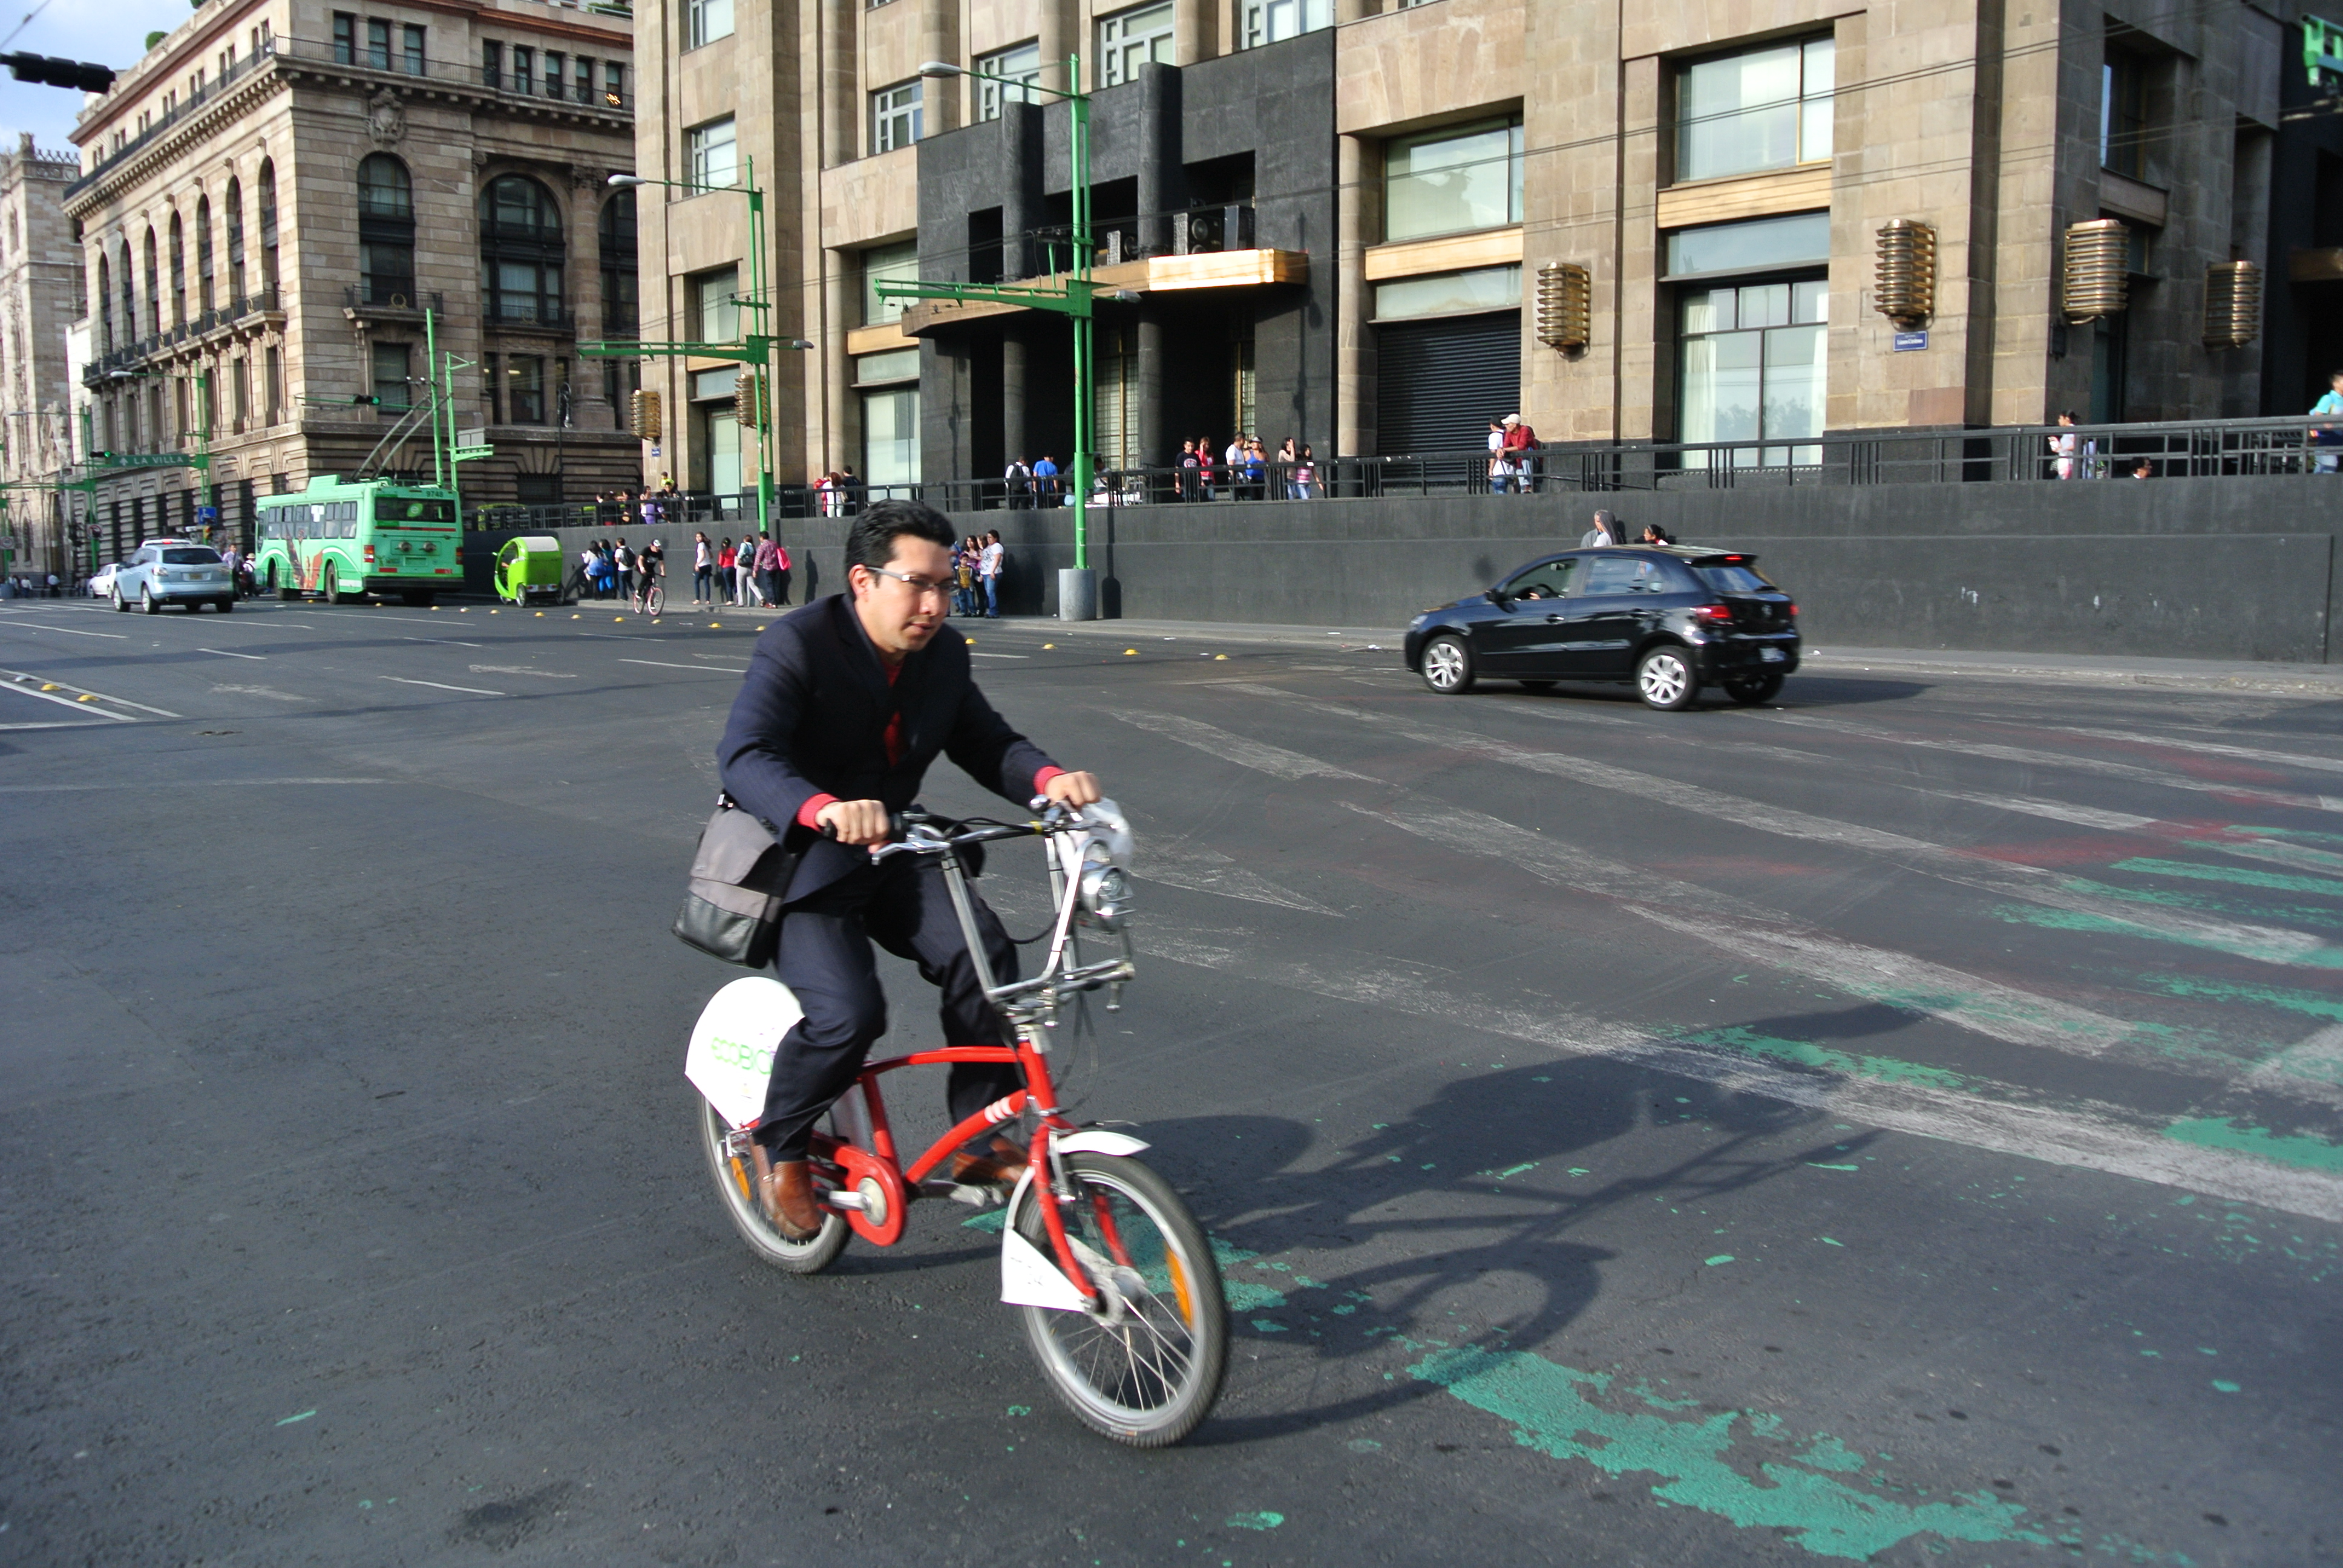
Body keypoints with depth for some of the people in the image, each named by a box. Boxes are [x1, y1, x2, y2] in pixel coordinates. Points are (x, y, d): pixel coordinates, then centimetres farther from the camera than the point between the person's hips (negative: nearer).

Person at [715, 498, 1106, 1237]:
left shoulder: (943, 652, 1)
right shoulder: (796, 645, -18)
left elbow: (986, 743, 6)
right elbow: (745, 755, -30)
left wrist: (1048, 778, -17)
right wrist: (825, 810, -51)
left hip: (890, 856, 6)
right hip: (801, 863, -5)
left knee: (984, 954, -19)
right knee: (849, 1013, -25)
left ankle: (981, 1139, -2)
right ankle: (779, 1144, 5)